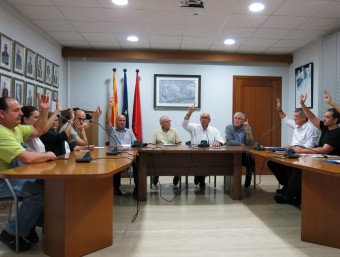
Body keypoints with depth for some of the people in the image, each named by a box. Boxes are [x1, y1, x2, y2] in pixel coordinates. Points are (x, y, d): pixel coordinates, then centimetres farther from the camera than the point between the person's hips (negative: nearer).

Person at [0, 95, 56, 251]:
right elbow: (27, 158, -33)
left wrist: (44, 110, 8)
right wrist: (47, 155, -14)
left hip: (15, 176, 10)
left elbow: (38, 131, 19)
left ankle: (28, 225, 11)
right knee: (40, 191, -26)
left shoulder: (16, 127, 7)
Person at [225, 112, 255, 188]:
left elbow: (251, 144, -11)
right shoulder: (229, 127, 0)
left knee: (251, 160, -27)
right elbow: (228, 141, -15)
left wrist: (247, 131, -21)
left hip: (245, 154, 2)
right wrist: (241, 144, -13)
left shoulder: (247, 128, 3)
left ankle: (247, 184, -4)